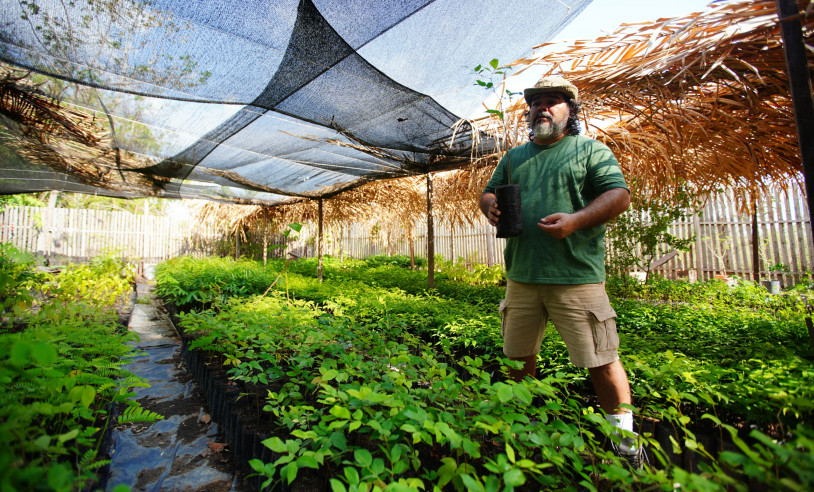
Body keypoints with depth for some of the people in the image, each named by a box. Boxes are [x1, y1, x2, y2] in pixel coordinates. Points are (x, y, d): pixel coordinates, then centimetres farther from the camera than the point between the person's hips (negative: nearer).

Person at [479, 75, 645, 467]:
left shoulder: (591, 150, 6)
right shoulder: (514, 157, 20)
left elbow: (619, 195, -3)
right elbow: (489, 192, 22)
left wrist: (576, 220, -21)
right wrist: (490, 206, -3)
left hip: (576, 276, -4)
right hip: (522, 275, 5)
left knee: (601, 361, 2)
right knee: (518, 354, 15)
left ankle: (623, 439, 26)